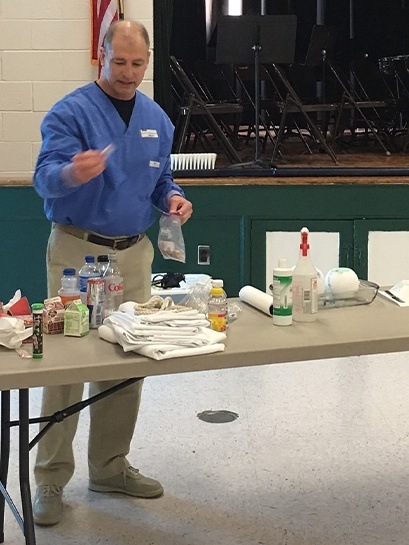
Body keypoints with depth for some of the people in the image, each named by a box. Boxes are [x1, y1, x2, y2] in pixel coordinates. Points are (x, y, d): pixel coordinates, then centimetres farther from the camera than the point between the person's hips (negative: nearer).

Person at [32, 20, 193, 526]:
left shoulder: (157, 119, 9)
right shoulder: (70, 112, -10)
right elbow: (44, 177, -20)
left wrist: (172, 197, -4)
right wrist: (71, 172, -43)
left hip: (134, 252, 6)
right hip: (77, 251, -5)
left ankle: (110, 466, 25)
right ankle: (50, 479, 9)